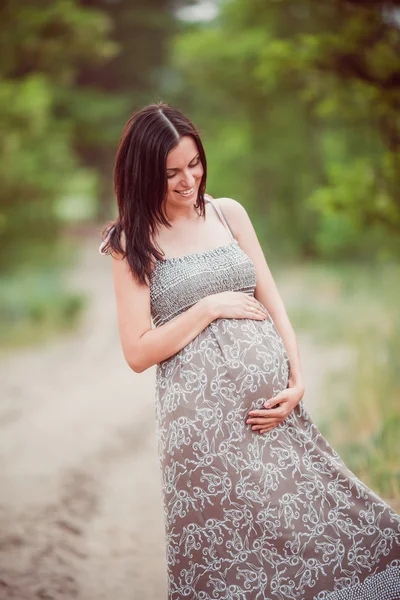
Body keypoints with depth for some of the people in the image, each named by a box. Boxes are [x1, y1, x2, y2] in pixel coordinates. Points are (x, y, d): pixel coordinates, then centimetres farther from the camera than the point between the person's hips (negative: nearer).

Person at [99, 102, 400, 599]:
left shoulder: (229, 213, 12)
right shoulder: (134, 242, 2)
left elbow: (272, 302, 10)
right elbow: (137, 352, -2)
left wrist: (297, 380, -3)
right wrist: (209, 308, -6)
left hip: (272, 405, 4)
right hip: (201, 417, -4)